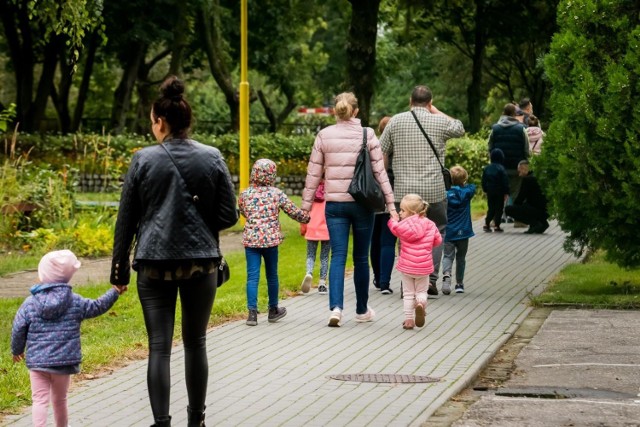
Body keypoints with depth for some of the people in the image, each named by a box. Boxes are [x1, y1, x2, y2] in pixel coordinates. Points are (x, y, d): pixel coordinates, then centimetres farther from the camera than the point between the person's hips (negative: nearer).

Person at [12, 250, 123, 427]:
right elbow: (97, 307, 10)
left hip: (37, 361, -1)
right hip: (64, 361, 1)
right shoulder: (75, 302, -2)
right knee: (60, 399, 18)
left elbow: (18, 329, -1)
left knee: (40, 399, -4)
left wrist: (17, 350, 16)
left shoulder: (30, 303, -3)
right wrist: (114, 292, 25)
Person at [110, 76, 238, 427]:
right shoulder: (212, 158, 0)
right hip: (201, 261, 2)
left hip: (155, 264, -2)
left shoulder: (143, 160, -4)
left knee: (159, 346, -2)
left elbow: (126, 219, 1)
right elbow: (228, 215, 1)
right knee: (195, 342, 14)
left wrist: (120, 267, 9)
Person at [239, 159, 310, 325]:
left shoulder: (244, 194, 1)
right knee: (272, 275, 14)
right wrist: (306, 218, 21)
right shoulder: (277, 193, -3)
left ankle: (252, 312, -7)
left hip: (250, 240, 0)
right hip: (271, 239, 0)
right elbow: (293, 212, 3)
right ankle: (273, 310, 27)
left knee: (252, 276, 0)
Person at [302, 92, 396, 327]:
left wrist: (305, 206, 11)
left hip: (335, 203, 1)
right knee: (361, 257, 10)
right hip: (362, 202, -1)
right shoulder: (367, 134, -2)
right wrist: (391, 204, 1)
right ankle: (362, 310, 20)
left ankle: (336, 306, -16)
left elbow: (313, 175, 3)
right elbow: (380, 171, -3)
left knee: (338, 256, 1)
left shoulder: (324, 136, 1)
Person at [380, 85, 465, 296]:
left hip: (403, 190, 1)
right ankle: (431, 278, 3)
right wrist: (436, 112, 24)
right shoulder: (439, 122, 1)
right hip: (434, 191, -1)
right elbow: (459, 129, 22)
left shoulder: (396, 121, 4)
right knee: (436, 232, 14)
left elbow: (381, 153, 6)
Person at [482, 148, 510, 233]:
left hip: (490, 192, 5)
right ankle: (497, 226, 1)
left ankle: (487, 224, 1)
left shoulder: (486, 168, 4)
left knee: (491, 208, 13)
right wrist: (506, 192, -8)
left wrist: (485, 190, 19)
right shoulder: (501, 169, -13)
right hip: (499, 192, -5)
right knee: (499, 208, 3)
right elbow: (505, 182, -13)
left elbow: (483, 181, 10)